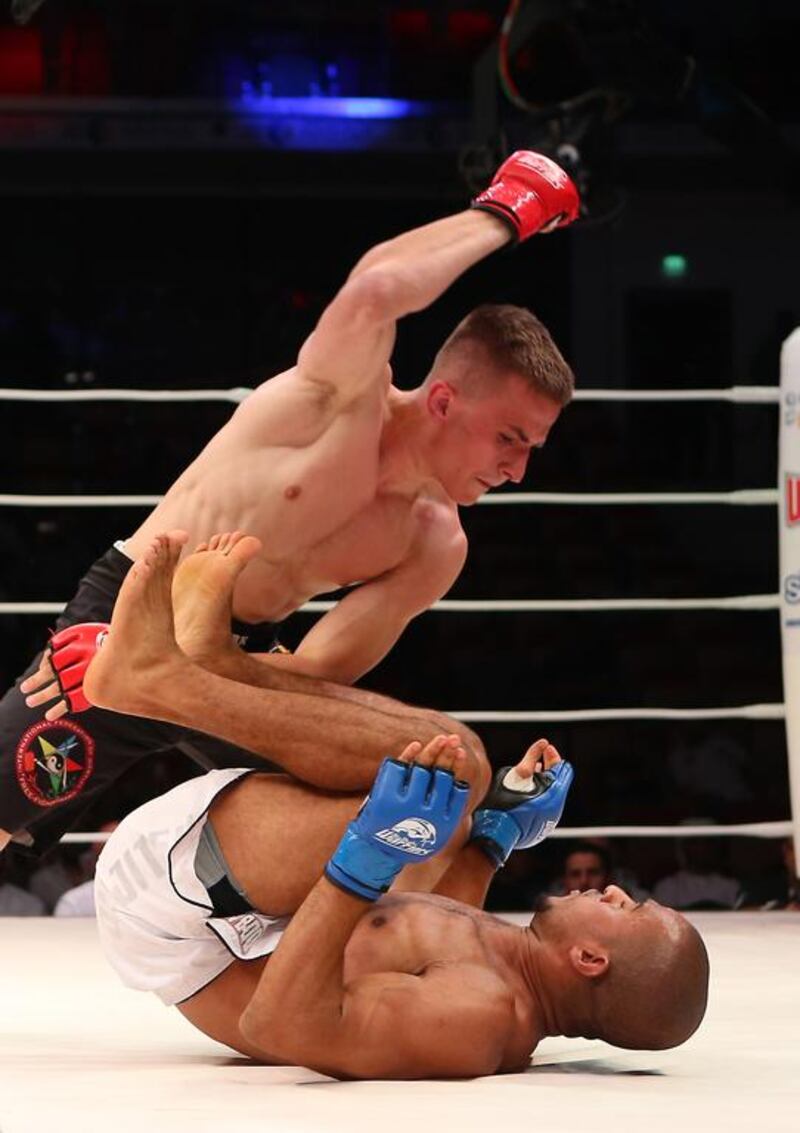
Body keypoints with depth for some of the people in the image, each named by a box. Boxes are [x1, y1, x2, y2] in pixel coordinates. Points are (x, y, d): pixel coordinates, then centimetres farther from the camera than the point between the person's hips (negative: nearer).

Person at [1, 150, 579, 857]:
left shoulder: (436, 547, -4)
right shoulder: (344, 398, -19)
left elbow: (318, 674, -11)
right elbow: (375, 292, -43)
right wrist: (505, 214, -26)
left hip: (241, 659, 6)